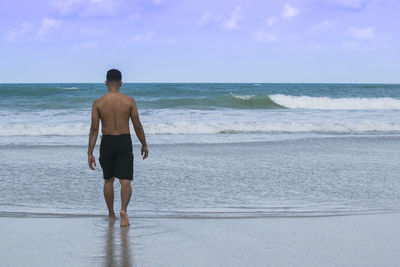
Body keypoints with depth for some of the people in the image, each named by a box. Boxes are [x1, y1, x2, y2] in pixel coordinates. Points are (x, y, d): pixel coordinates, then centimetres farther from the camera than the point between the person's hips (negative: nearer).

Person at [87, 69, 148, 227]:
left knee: (108, 180, 18)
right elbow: (138, 126, -2)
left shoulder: (98, 103, -5)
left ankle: (111, 215, 27)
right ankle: (123, 209, -27)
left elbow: (94, 129, -7)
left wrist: (90, 153, -4)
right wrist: (144, 145, 12)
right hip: (124, 142, -1)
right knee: (125, 181, -1)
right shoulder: (129, 101, -5)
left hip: (107, 143, 1)